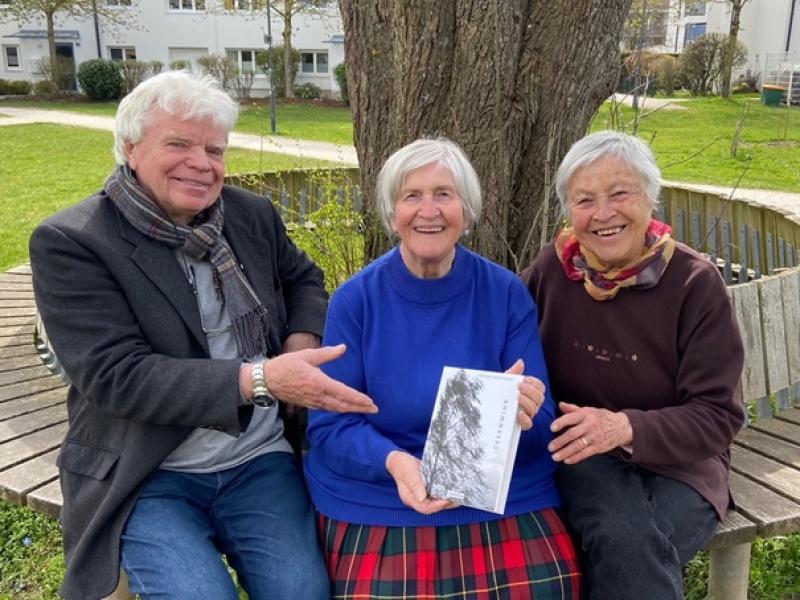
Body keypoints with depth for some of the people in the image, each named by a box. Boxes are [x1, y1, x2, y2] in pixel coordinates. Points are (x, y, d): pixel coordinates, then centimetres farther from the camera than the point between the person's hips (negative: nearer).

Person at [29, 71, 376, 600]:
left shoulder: (252, 214, 4)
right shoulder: (69, 243, -11)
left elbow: (303, 278, 21)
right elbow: (115, 376, -20)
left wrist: (302, 340, -3)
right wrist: (259, 379, -30)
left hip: (259, 460, 4)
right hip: (146, 479, -3)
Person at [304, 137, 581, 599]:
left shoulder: (507, 294, -1)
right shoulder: (355, 300, -3)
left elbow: (542, 424, -1)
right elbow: (330, 427, -5)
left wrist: (522, 412, -25)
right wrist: (394, 461, -25)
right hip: (377, 502, -1)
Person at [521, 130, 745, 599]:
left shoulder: (696, 283, -10)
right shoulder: (554, 267, -4)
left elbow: (717, 415, -12)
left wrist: (627, 427, -29)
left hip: (676, 461, -1)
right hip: (578, 453, 1)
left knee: (630, 554, -29)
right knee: (622, 539, -30)